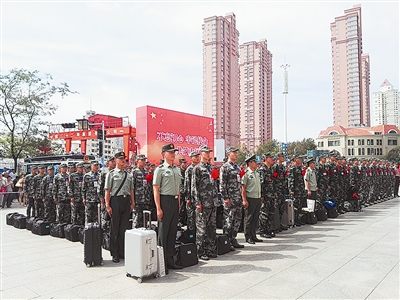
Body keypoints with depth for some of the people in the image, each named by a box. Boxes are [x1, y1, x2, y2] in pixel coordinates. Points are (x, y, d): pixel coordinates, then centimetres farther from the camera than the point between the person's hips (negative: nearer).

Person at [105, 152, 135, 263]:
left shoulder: (129, 175, 14)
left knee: (124, 228, 8)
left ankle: (123, 252, 18)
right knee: (115, 228, 3)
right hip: (115, 200, -4)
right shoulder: (111, 174, 0)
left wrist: (132, 203, 10)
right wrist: (107, 205, -9)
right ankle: (115, 254, 12)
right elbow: (107, 191, -3)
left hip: (126, 201, 4)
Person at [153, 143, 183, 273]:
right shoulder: (160, 169, -6)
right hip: (165, 200, -7)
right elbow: (156, 190, -9)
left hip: (175, 201, 7)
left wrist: (178, 203, 13)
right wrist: (158, 208, -15)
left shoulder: (177, 169, 14)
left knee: (173, 231, 11)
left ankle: (170, 260, 22)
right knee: (163, 232, -1)